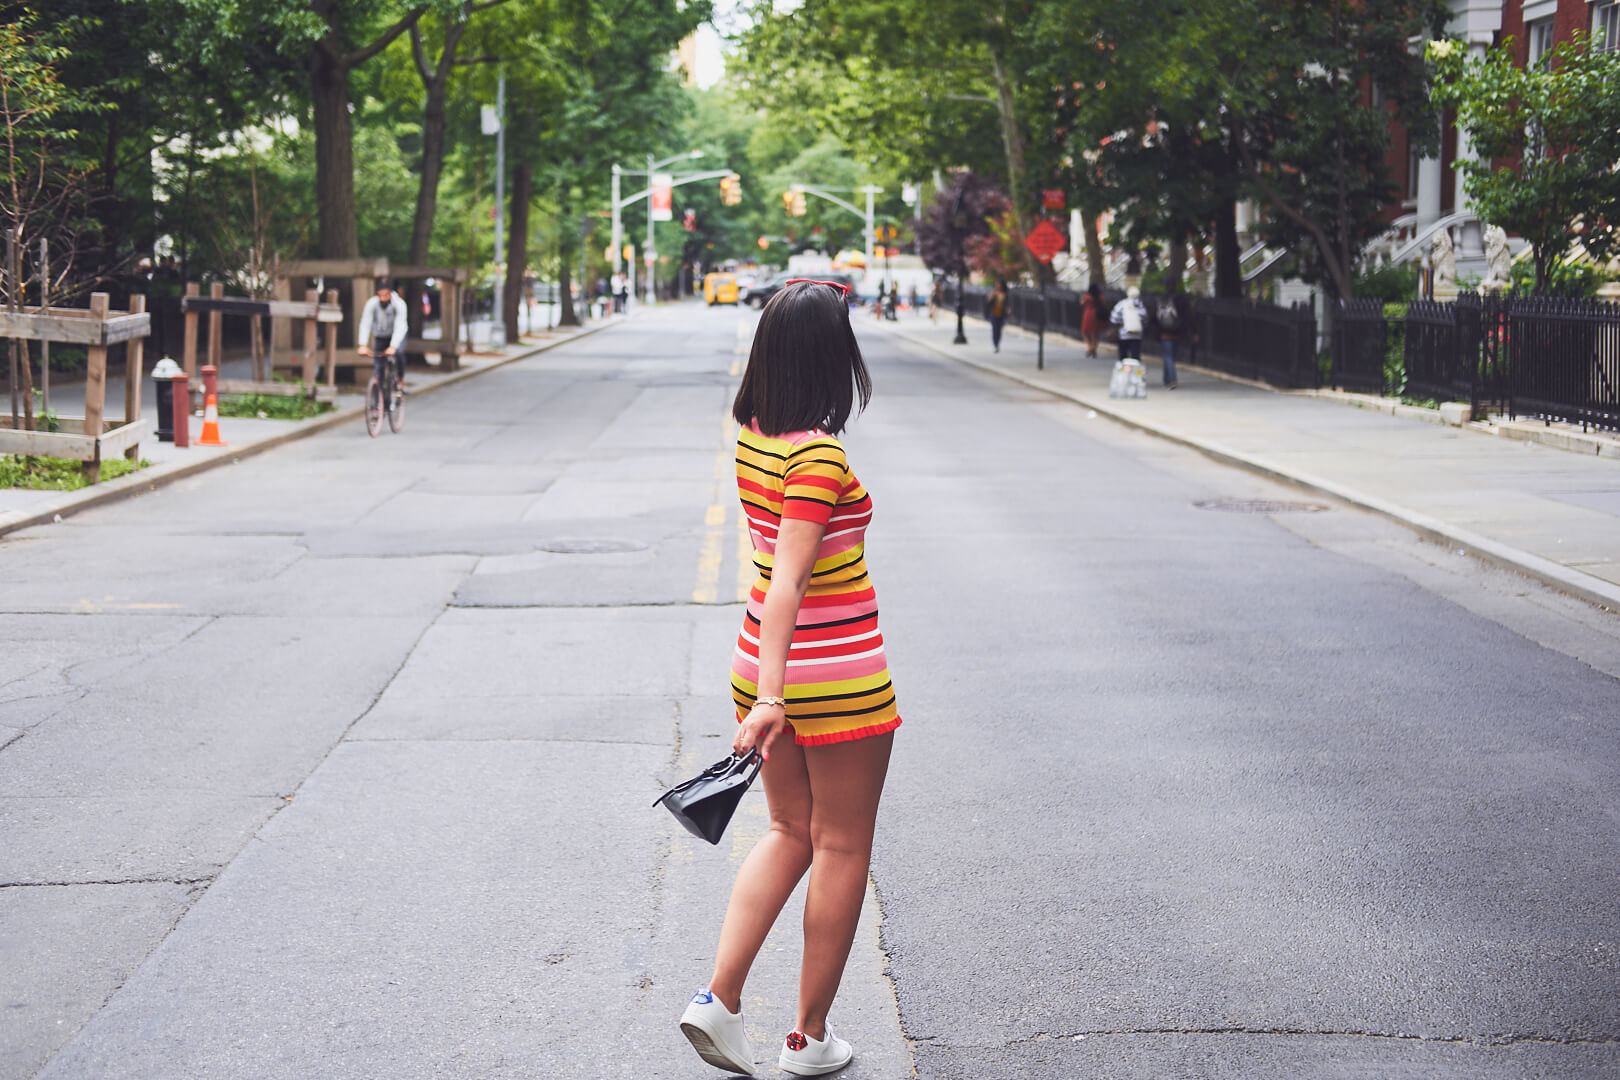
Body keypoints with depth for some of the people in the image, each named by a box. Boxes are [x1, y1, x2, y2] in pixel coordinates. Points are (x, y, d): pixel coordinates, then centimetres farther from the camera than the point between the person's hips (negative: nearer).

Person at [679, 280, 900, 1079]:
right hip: (839, 678, -8)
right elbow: (789, 578, -29)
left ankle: (719, 997, 9)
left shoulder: (751, 438, 0)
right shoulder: (819, 455, -22)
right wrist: (771, 698, -33)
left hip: (768, 665, 8)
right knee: (842, 849, 9)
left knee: (788, 833, 21)